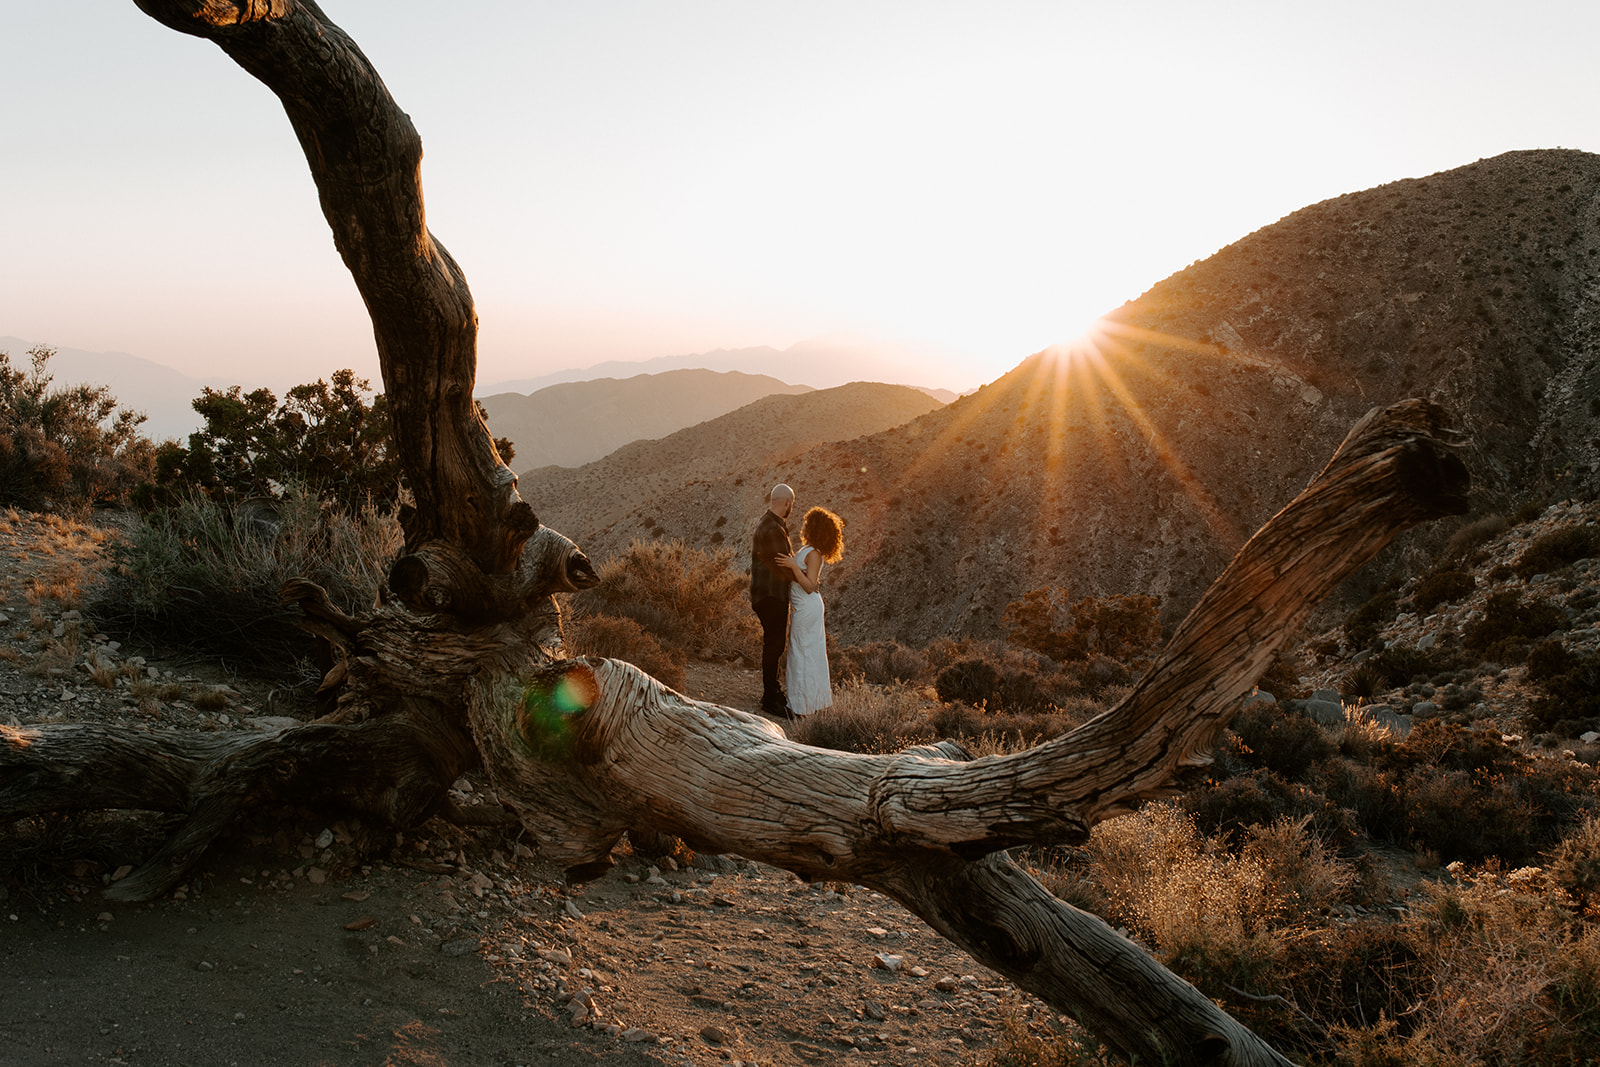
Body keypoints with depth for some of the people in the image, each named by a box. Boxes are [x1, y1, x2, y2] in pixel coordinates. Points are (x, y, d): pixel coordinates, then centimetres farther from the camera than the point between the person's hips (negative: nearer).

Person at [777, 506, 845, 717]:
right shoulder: (808, 549, 11)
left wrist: (794, 566, -29)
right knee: (810, 652, 16)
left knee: (803, 653, -2)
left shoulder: (814, 554, -19)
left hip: (807, 608, -10)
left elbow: (809, 586, -24)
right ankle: (813, 698, 26)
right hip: (802, 606, 10)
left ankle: (805, 703, 5)